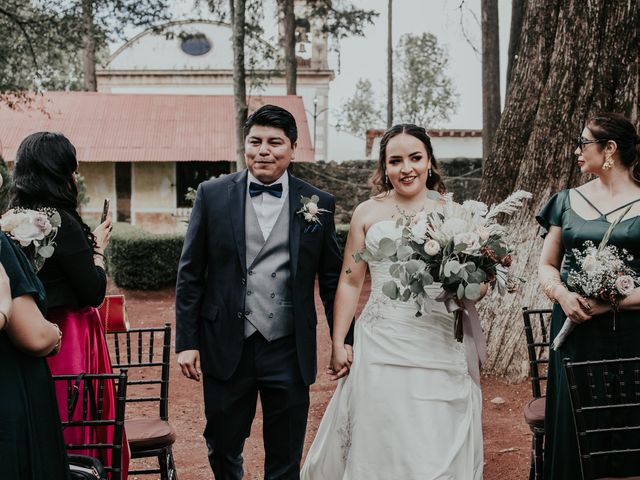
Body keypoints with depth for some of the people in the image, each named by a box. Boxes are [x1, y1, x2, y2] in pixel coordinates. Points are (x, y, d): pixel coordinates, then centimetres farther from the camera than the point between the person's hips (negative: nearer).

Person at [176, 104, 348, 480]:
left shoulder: (319, 204, 0)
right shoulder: (213, 195, -1)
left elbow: (331, 279, 6)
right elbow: (191, 274, 1)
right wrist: (186, 341, -2)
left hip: (289, 350, 0)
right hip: (227, 348, 0)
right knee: (222, 449, 15)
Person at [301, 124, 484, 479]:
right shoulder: (367, 213, 6)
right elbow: (350, 281, 6)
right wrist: (337, 344, 1)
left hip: (439, 349, 1)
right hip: (382, 348, 0)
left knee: (438, 448, 5)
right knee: (380, 445, 5)